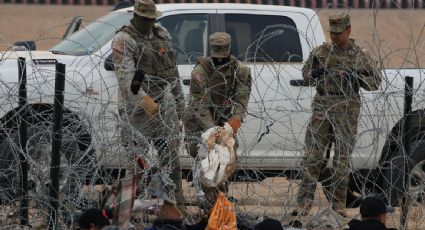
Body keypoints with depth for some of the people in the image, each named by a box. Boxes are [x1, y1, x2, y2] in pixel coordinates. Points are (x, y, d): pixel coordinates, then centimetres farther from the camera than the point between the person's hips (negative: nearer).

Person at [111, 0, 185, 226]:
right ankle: (127, 213, -7)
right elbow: (125, 76, -21)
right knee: (136, 159, -8)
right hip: (138, 107, -7)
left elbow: (173, 71, 20)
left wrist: (178, 103, 18)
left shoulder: (162, 34, 14)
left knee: (171, 156, 10)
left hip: (164, 105, 7)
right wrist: (144, 101, -32)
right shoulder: (123, 40, -9)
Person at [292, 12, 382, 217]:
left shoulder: (359, 56, 4)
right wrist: (315, 73, -7)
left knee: (342, 158, 2)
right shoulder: (321, 52, 9)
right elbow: (306, 77, 16)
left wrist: (355, 77, -12)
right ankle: (304, 203, -2)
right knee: (312, 155, -4)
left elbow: (376, 81, 5)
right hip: (322, 106, 1)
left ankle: (338, 206, 7)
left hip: (346, 109, -1)